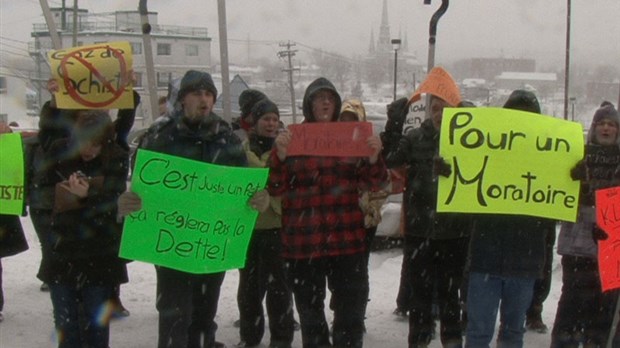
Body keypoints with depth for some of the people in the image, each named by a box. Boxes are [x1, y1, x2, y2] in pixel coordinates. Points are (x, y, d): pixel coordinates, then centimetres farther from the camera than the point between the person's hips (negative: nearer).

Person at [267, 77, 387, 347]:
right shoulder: (292, 138, 3)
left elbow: (373, 184, 7)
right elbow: (275, 188, -2)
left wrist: (374, 158, -13)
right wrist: (280, 155, -18)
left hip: (347, 238, 1)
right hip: (303, 240, -1)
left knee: (351, 307, 5)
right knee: (310, 309, 11)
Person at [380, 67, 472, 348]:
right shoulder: (416, 138, 4)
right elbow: (390, 158, -8)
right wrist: (394, 124, -17)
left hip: (454, 231, -1)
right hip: (419, 230, 1)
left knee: (448, 291, 10)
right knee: (420, 291, 10)